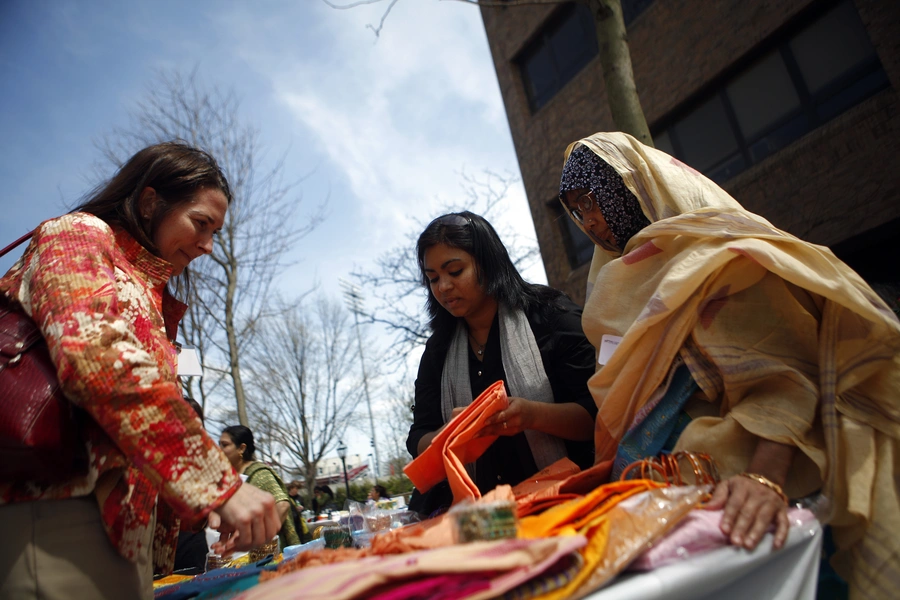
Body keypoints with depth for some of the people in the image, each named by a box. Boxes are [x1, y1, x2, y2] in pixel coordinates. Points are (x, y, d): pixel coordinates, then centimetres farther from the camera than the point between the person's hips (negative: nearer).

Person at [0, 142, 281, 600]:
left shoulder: (148, 294, 22)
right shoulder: (79, 235, -2)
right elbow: (99, 358, -21)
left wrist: (207, 502, 5)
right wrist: (219, 484, -24)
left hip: (125, 522, 8)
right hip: (60, 510, -8)